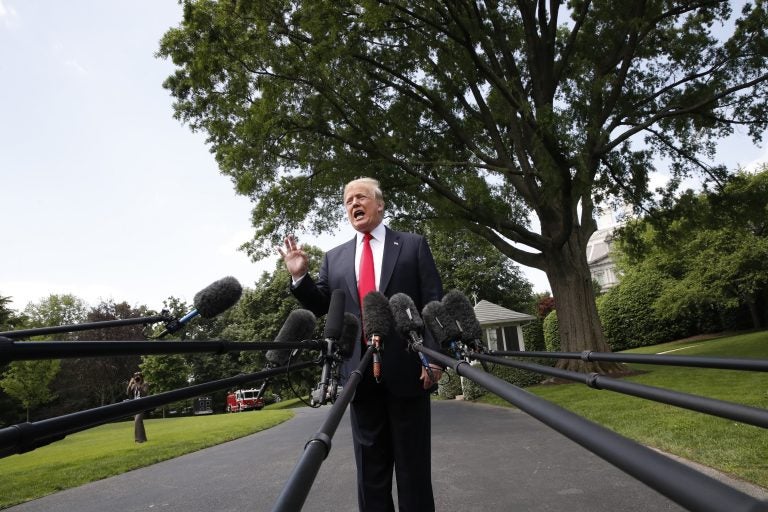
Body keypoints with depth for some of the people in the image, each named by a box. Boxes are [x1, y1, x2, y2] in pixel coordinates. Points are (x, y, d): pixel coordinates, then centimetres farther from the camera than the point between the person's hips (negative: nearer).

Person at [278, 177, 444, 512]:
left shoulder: (413, 245, 6)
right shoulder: (334, 258, 14)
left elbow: (434, 304, 0)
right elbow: (322, 306, 13)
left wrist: (434, 355, -11)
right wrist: (299, 275, -3)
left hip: (407, 368, -2)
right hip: (360, 372, 3)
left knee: (413, 463, 8)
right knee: (370, 467, 13)